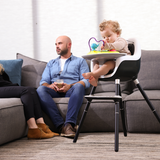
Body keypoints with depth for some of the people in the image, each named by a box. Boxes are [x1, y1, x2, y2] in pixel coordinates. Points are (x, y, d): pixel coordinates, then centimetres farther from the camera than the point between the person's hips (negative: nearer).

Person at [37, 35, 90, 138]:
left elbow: (86, 81, 5)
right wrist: (49, 85, -9)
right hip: (54, 91, 3)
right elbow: (43, 81, 17)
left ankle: (69, 124, -47)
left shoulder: (80, 61, 22)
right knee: (40, 89, -32)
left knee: (78, 86, -38)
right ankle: (61, 125, -40)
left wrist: (70, 86, -15)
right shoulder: (51, 63, 31)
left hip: (71, 91, -2)